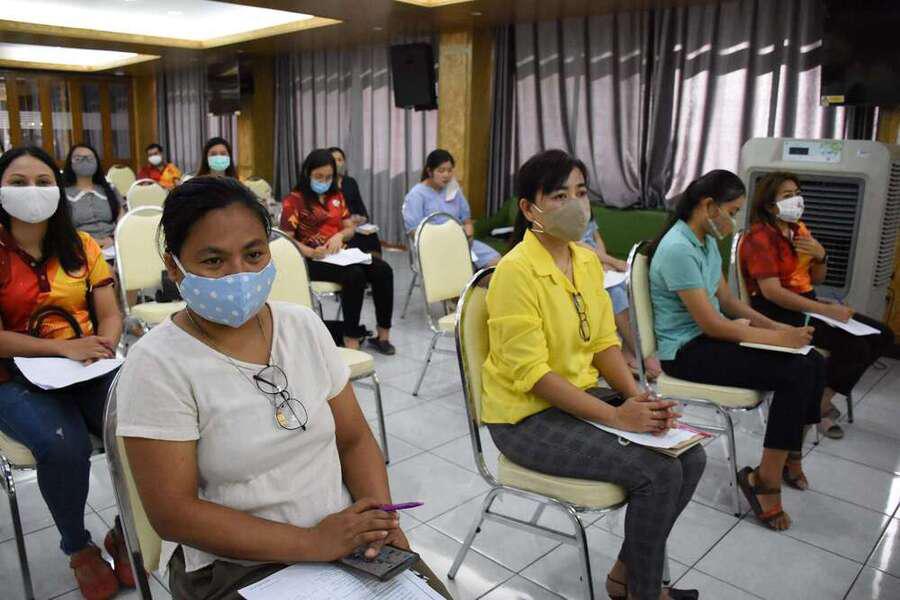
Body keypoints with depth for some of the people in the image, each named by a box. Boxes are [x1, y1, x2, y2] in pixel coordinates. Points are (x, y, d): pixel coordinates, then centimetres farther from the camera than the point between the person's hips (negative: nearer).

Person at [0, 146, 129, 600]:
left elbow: (110, 314, 5)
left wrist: (102, 347, -17)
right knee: (63, 447, -32)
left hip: (91, 370, 3)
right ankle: (78, 548, 0)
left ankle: (125, 533, 4)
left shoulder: (81, 245, 8)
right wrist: (63, 347, -21)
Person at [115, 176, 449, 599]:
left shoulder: (305, 326, 0)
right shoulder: (157, 364, -13)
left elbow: (354, 439, 4)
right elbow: (172, 512, -15)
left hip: (345, 541, 4)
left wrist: (382, 521, -13)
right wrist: (312, 543, -19)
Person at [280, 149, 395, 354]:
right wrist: (311, 252, -24)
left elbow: (350, 228, 20)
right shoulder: (294, 200, -1)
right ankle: (351, 339, -29)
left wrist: (339, 235, -4)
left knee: (383, 269, -20)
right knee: (354, 275, -35)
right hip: (313, 260, -6)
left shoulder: (336, 196, 17)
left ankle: (383, 334, -16)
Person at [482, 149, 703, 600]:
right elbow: (531, 373, -23)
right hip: (528, 415, -8)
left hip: (581, 398, 8)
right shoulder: (516, 271, -21)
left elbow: (604, 342, 7)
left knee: (690, 456, -2)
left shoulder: (588, 260, 4)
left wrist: (636, 397, -10)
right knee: (658, 471, -17)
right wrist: (614, 415, -25)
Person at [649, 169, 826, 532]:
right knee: (795, 373, -19)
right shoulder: (678, 249, -21)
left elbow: (727, 300, 16)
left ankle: (791, 453, 18)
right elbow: (711, 324, -22)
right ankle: (766, 479, -6)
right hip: (686, 351, -9)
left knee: (813, 363, -1)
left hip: (710, 337, 9)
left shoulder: (708, 241, 9)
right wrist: (778, 338, -16)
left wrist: (777, 326, 3)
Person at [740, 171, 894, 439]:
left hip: (808, 303, 9)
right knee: (855, 346, -22)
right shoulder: (760, 237, -14)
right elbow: (771, 291, -23)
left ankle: (823, 398, 10)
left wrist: (821, 256, -5)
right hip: (778, 311, -9)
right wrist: (826, 310, -24)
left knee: (882, 336, 1)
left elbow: (816, 280, 18)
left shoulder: (799, 230, 12)